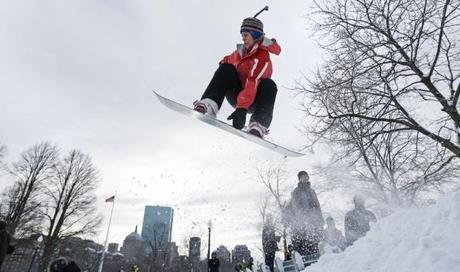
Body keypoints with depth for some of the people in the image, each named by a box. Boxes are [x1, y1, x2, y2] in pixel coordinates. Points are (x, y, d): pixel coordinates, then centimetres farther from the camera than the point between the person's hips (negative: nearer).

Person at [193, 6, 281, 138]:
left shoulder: (263, 56, -17)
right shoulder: (241, 51, 5)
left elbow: (253, 84, -34)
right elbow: (228, 60, 29)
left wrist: (242, 108, -45)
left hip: (254, 101, -4)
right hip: (236, 95, 5)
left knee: (269, 85, -33)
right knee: (226, 68, -17)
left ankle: (258, 125, -46)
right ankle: (209, 104, -37)